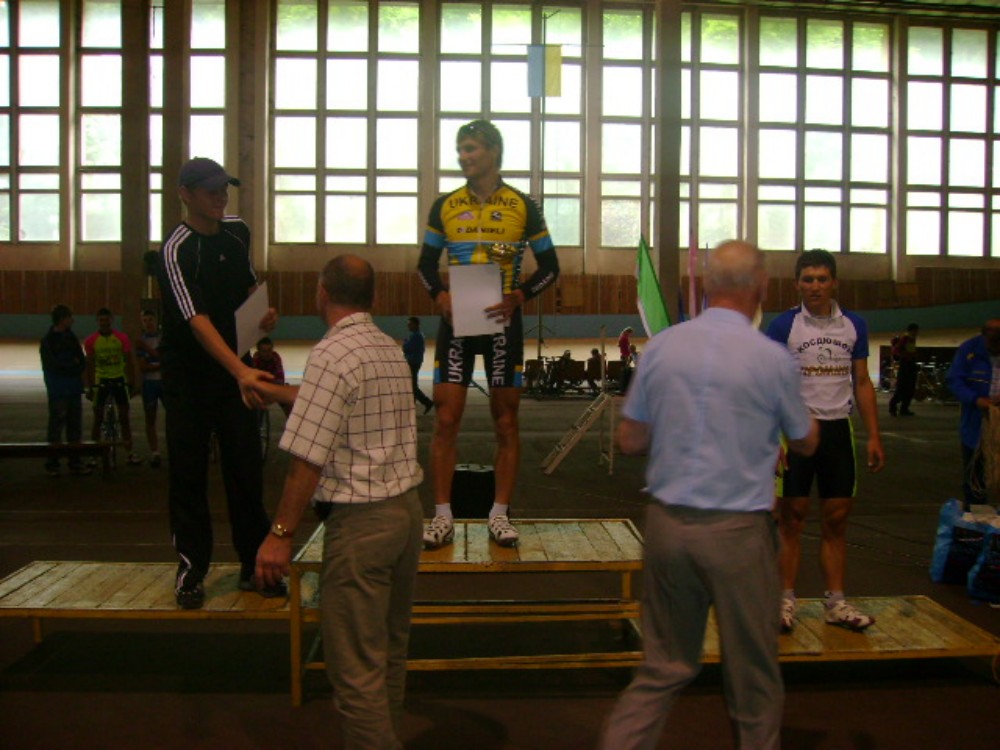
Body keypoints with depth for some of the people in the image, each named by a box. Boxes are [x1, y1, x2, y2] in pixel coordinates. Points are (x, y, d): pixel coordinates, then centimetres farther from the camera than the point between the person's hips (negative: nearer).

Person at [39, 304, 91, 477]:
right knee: (56, 426, -5)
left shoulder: (72, 338, 13)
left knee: (75, 427, 7)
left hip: (74, 389, 6)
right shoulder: (48, 341, -4)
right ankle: (52, 464, 2)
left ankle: (75, 463, 13)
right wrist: (74, 365, -2)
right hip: (58, 391, -6)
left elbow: (83, 363, 8)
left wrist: (67, 367, -9)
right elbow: (54, 365, -13)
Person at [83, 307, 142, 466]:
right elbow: (89, 365, 1)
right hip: (101, 380, 0)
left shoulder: (122, 338, -3)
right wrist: (89, 387, -2)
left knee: (124, 416, 3)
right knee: (98, 417, 2)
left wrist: (132, 384, 0)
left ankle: (130, 453, 6)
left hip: (119, 379, 0)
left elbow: (129, 362, 2)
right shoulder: (91, 341, -3)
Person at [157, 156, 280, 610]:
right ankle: (191, 569, 14)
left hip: (234, 369, 5)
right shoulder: (175, 250, -17)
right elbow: (197, 321, -29)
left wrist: (264, 312, -3)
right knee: (188, 475, 1)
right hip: (187, 375, -5)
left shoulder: (238, 232, 3)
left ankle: (253, 566, 15)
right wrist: (241, 372, -42)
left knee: (246, 469, 5)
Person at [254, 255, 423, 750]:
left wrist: (281, 533, -10)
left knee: (356, 667, 0)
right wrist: (269, 390, 41)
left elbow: (307, 460, -17)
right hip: (407, 508, 9)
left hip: (360, 522, -9)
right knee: (391, 650, 19)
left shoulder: (332, 353, -13)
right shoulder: (392, 350, 13)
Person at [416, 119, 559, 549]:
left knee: (506, 421, 4)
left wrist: (518, 296, -11)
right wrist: (439, 295, -7)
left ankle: (499, 515, 15)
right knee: (446, 419, -2)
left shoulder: (523, 206, 2)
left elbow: (549, 266, 6)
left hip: (502, 322, -1)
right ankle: (442, 517, 7)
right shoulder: (444, 206, 7)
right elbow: (426, 263, 14)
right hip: (455, 322, 1)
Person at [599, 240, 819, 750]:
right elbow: (806, 443, 8)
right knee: (752, 673, 14)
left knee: (664, 666, 16)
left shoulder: (661, 346, -1)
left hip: (667, 522, 3)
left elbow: (629, 440, 5)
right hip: (739, 531, -3)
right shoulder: (773, 359, -8)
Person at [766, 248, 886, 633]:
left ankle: (836, 602, 18)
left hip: (838, 428, 4)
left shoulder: (854, 325, 8)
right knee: (792, 518, 1)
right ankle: (786, 601, 11)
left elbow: (862, 383, 12)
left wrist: (874, 436, 6)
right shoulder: (784, 325, -4)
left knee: (836, 520, 8)